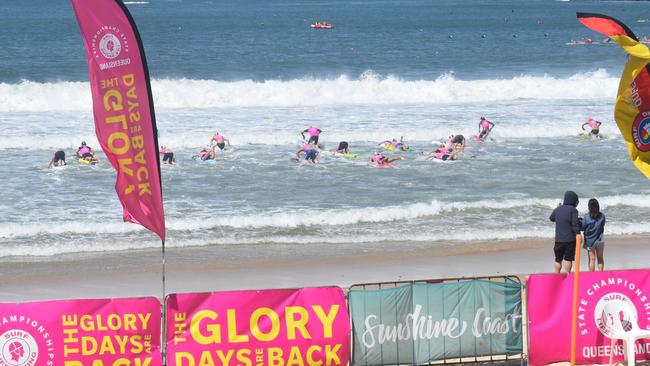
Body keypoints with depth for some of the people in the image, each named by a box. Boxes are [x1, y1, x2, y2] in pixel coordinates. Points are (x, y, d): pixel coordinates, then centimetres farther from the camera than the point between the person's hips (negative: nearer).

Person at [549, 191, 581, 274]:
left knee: (558, 259, 12)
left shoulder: (557, 210, 5)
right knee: (568, 259, 2)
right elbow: (575, 223, -16)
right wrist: (578, 234, -7)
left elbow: (551, 218, 24)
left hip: (558, 239, 4)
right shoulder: (573, 210, -11)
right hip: (570, 239, -4)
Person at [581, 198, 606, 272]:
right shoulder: (602, 216, -10)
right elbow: (602, 227, 3)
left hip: (590, 241, -2)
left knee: (592, 259, 7)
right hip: (599, 240, 2)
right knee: (600, 259, 15)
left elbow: (582, 228, -8)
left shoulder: (587, 217, -17)